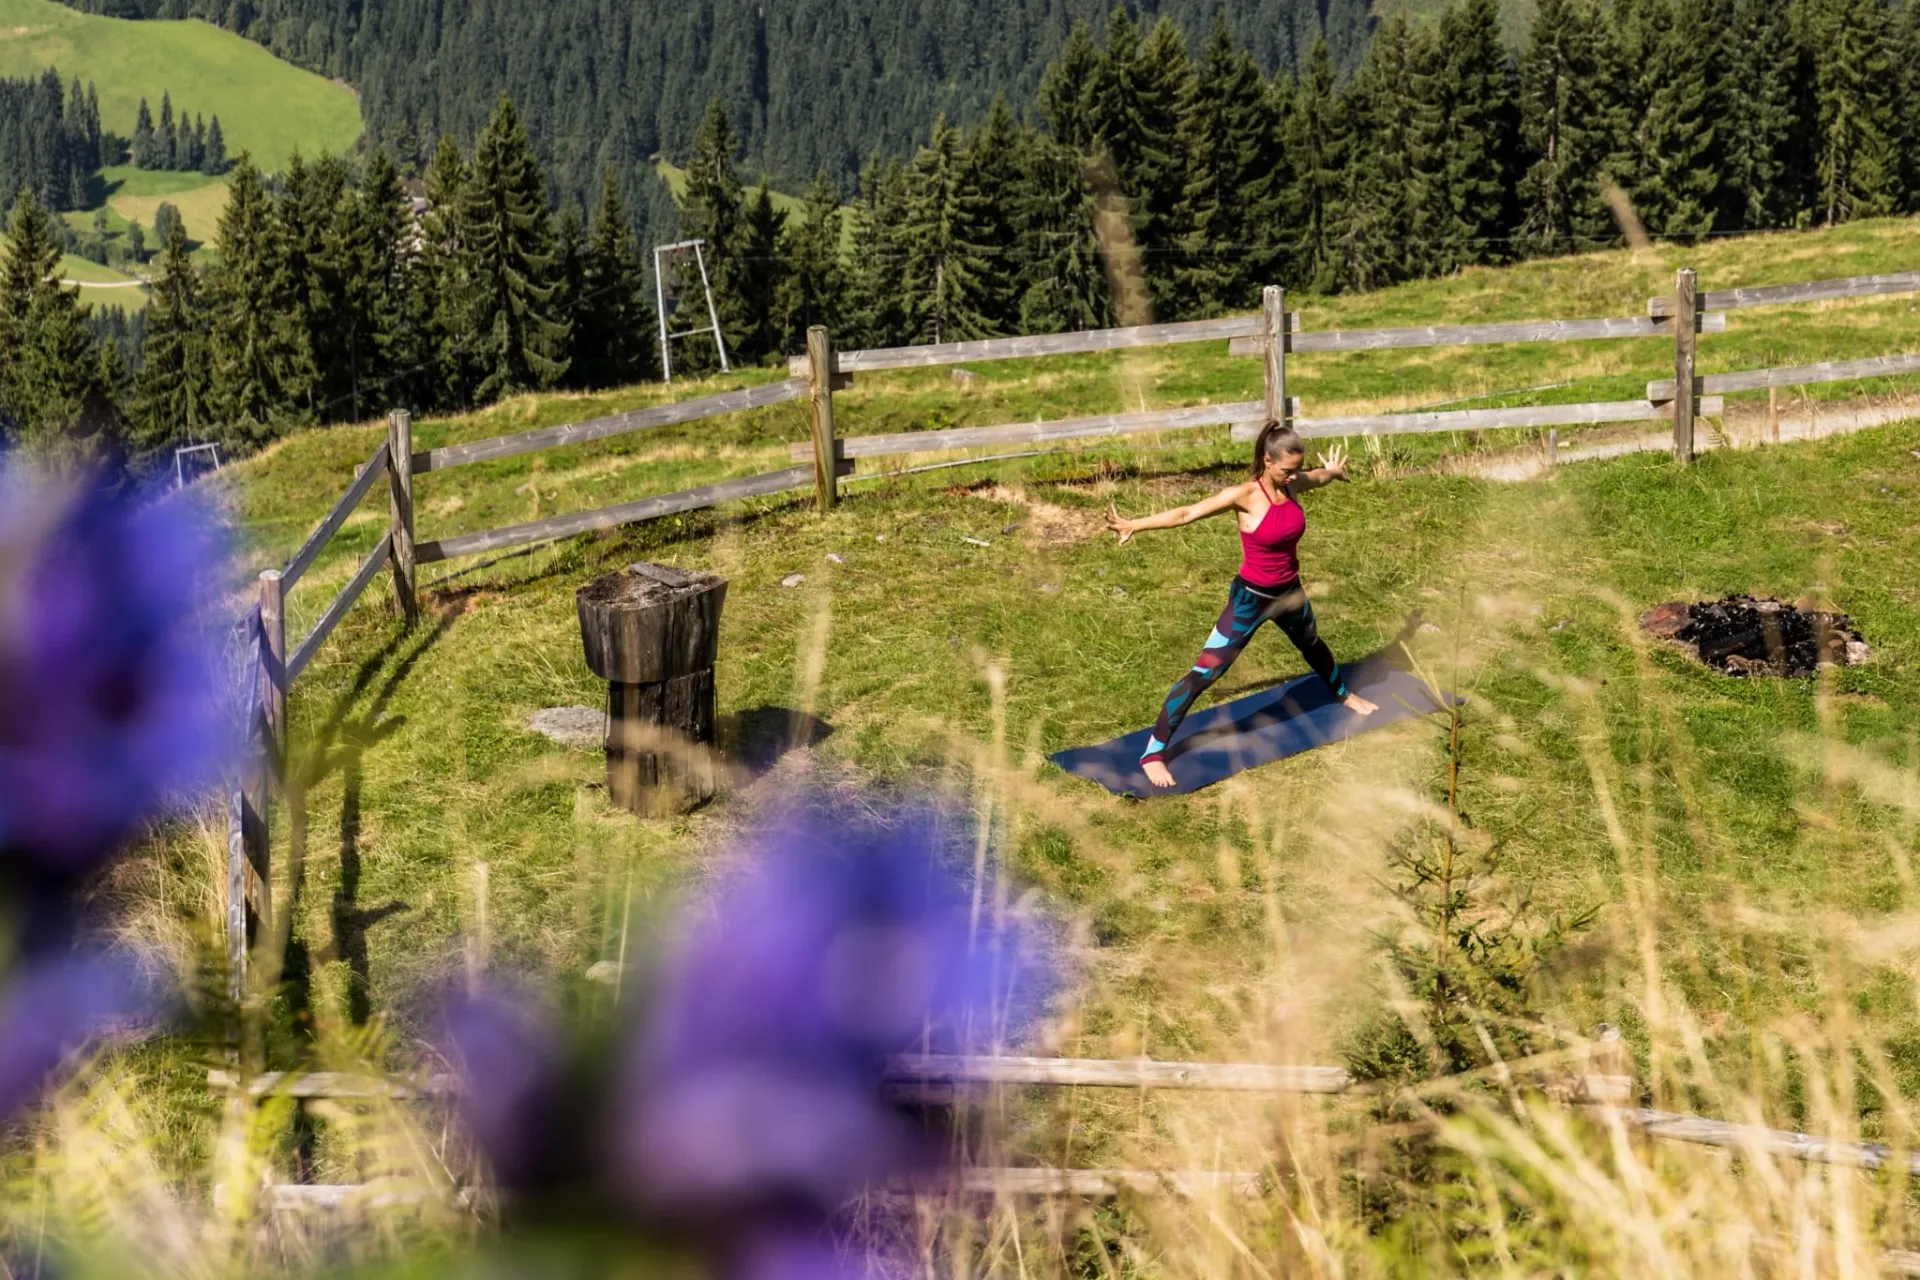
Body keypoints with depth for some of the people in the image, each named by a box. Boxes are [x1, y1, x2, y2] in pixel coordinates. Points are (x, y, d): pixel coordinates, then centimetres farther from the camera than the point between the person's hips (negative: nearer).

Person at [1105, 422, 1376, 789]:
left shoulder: (1293, 484, -7)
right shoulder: (1244, 495, -24)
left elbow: (1320, 476, 21)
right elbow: (1188, 513, -31)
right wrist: (1134, 525, -37)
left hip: (1289, 592, 7)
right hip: (1251, 597, -7)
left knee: (1312, 645, 36)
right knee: (1204, 673, -10)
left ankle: (1343, 694, 68)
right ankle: (1154, 752, -8)